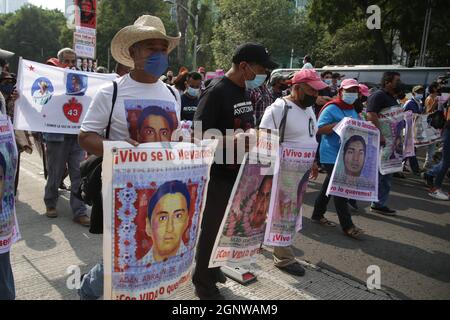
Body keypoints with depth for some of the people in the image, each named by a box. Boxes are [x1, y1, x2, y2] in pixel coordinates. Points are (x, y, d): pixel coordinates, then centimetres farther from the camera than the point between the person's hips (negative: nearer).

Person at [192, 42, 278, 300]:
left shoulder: (245, 91, 10)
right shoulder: (217, 92, -18)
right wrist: (232, 139, -31)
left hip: (240, 172, 8)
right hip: (219, 175, -8)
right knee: (212, 228, 5)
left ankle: (212, 267, 40)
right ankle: (204, 283, 24)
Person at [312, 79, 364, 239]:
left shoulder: (353, 110, 15)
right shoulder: (331, 108, -11)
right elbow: (320, 129, -17)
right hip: (332, 155, -9)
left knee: (330, 185, 16)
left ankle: (318, 215, 29)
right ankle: (347, 226, 0)